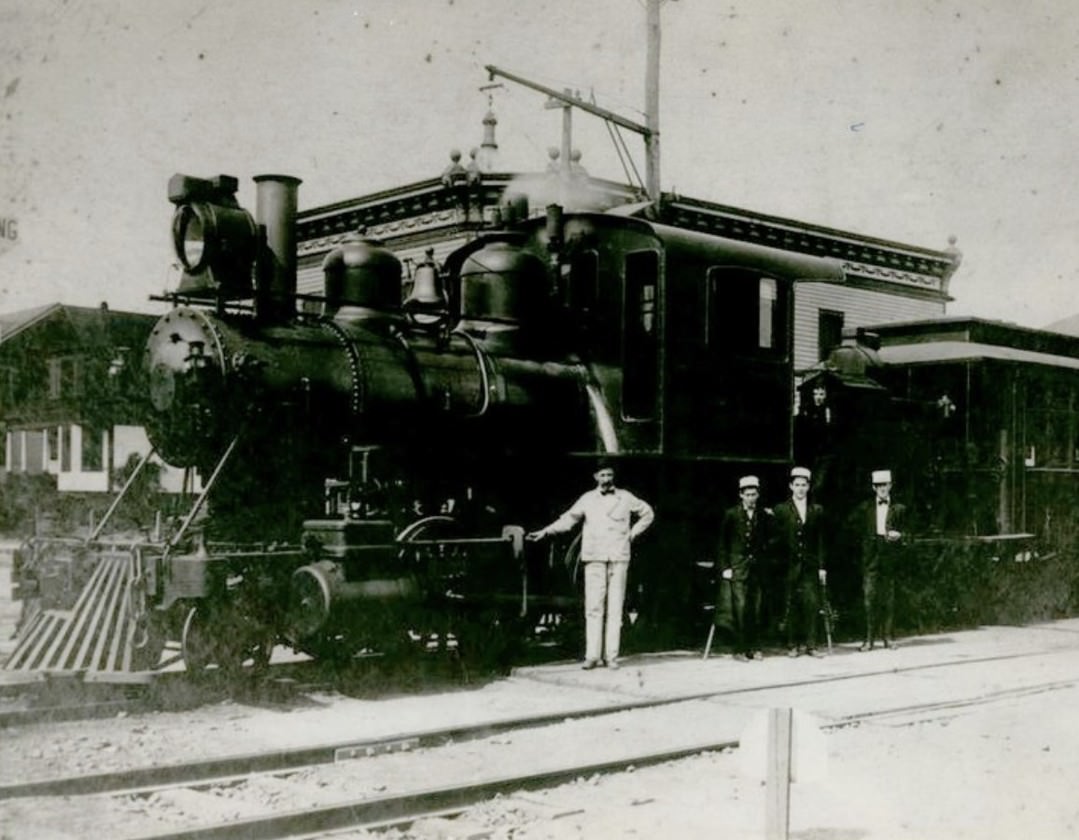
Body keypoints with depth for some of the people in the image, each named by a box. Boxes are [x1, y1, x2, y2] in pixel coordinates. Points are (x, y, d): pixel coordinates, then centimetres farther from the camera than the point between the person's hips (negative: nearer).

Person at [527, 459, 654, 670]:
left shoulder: (625, 498, 9)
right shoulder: (587, 499, 8)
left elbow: (647, 513, 21)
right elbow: (568, 519, 13)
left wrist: (633, 532, 10)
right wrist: (545, 532, 5)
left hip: (619, 558, 0)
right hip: (594, 558, 0)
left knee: (615, 607, -1)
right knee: (593, 607, -6)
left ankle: (611, 655, 1)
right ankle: (592, 655, -5)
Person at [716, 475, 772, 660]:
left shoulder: (764, 515, 9)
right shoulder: (731, 514, 2)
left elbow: (768, 540, 11)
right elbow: (723, 543, 3)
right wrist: (725, 567, -1)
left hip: (757, 567, 2)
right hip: (738, 567, -2)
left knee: (755, 608, 2)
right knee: (740, 607, -9)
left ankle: (753, 648, 10)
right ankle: (740, 649, -5)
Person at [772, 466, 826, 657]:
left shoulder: (817, 510, 11)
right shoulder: (781, 509, 5)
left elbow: (820, 541, 9)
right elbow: (777, 539, 3)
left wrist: (821, 567, 4)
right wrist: (780, 564, -5)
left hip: (810, 565, 1)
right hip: (790, 565, -1)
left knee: (811, 604, -5)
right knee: (792, 605, 0)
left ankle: (810, 644, 1)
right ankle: (793, 645, 7)